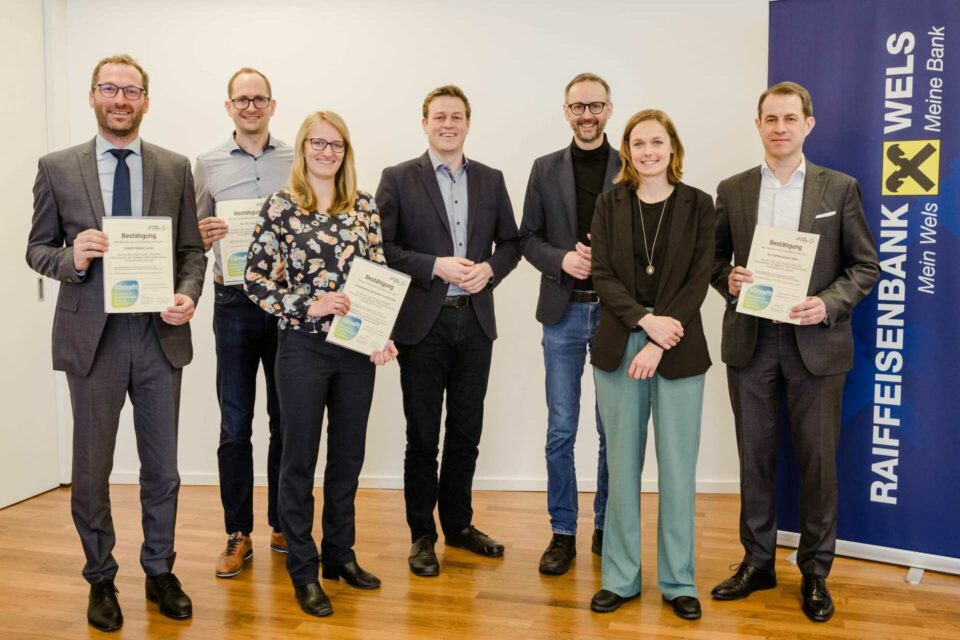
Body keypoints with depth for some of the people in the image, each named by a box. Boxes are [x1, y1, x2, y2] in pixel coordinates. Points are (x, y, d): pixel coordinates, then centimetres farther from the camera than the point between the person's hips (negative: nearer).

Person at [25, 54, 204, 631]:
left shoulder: (176, 168, 5)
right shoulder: (58, 168, 3)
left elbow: (192, 248, 7)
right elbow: (37, 249, 6)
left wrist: (188, 295, -11)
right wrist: (72, 258, -16)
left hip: (160, 334, 1)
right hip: (90, 334, -1)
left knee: (162, 467, 11)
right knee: (91, 468, 10)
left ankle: (160, 572, 29)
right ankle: (101, 579, 28)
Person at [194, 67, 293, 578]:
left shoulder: (298, 160, 6)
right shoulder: (207, 164, 8)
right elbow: (193, 238, 11)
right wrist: (203, 233, -11)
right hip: (235, 302, 0)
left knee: (286, 421, 9)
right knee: (235, 425, 4)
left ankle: (284, 527, 23)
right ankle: (238, 534, 16)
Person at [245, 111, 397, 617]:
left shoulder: (364, 207, 6)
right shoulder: (280, 207, -3)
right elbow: (255, 282, -5)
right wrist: (309, 306, -16)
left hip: (357, 347, 4)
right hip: (303, 347, -3)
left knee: (348, 455, 13)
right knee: (300, 459, 6)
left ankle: (340, 554, 30)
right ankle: (303, 570, 19)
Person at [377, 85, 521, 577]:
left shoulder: (491, 181, 10)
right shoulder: (398, 180, -2)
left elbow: (510, 241, 12)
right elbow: (380, 247, -7)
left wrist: (489, 269, -9)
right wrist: (436, 266, -17)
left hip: (475, 321, 4)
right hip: (423, 323, -3)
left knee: (466, 432, 13)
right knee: (423, 436, 6)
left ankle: (458, 523, 30)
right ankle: (422, 535, 20)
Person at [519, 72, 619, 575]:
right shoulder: (546, 169, 7)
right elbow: (528, 237, 6)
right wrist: (561, 260, -12)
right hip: (563, 311, 1)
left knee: (613, 429, 9)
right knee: (561, 430, 6)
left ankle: (607, 527, 24)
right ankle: (563, 533, 18)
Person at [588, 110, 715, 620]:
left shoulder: (697, 205, 2)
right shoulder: (610, 204, 6)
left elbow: (698, 280, -4)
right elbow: (602, 275, -1)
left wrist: (658, 345, -13)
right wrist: (646, 319, -15)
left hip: (678, 350, -1)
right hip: (618, 346, 1)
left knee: (677, 468, 5)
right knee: (622, 465, 7)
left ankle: (678, 580, 19)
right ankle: (620, 577, 20)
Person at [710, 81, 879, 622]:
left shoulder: (840, 188, 1)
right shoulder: (733, 190, 6)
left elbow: (866, 266, 2)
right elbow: (714, 258, 11)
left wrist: (829, 304, -15)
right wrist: (728, 280, -11)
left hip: (816, 343, -1)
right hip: (750, 342, 2)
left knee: (818, 461, 5)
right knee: (755, 457, 11)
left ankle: (816, 571, 22)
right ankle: (757, 562, 26)